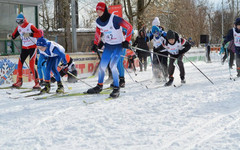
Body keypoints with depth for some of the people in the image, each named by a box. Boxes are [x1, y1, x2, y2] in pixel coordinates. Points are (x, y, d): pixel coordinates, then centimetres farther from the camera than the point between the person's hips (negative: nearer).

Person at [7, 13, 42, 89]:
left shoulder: (30, 26, -15)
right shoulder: (18, 27, 4)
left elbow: (39, 34, -23)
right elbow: (14, 35, 10)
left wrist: (29, 35, -32)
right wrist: (10, 36, -13)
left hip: (32, 47, -6)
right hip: (24, 48, 6)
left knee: (31, 66, -14)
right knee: (19, 64, 3)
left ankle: (37, 83, -10)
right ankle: (19, 81, 18)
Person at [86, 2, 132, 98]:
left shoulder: (114, 19, -22)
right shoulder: (98, 21, -2)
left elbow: (129, 27, -16)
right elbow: (98, 33, 18)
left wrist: (127, 41, -17)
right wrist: (95, 44, 13)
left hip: (118, 45, -6)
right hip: (108, 46, 6)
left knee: (113, 66, -18)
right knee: (102, 66, 2)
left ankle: (116, 88, -7)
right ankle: (99, 86, 20)